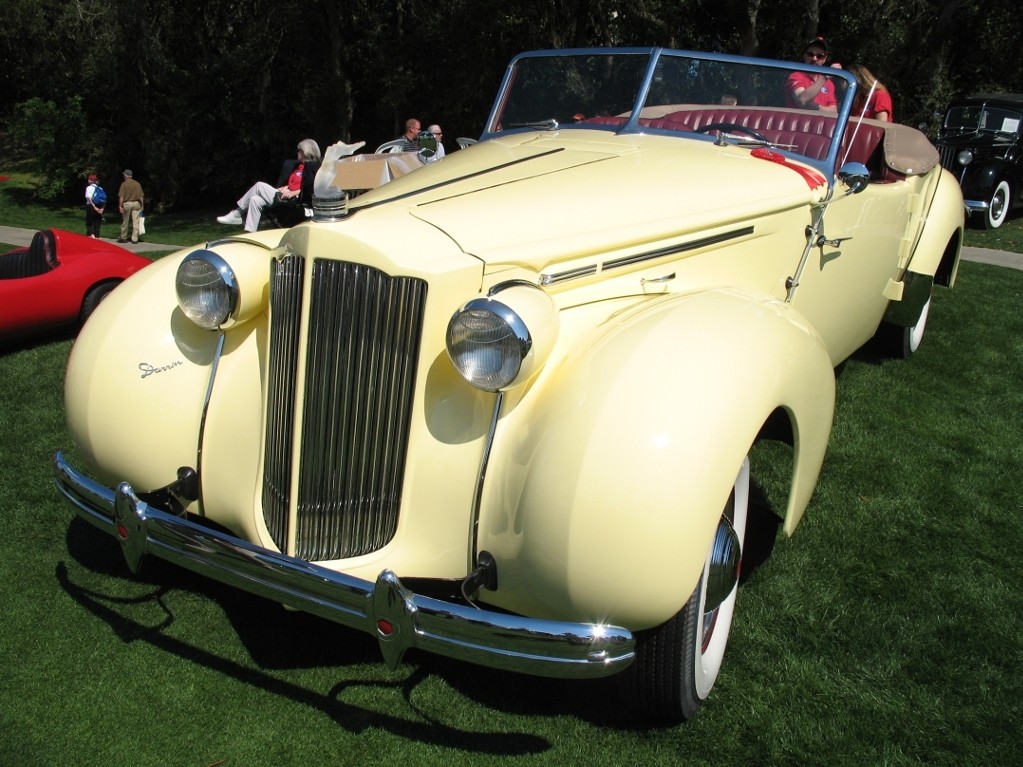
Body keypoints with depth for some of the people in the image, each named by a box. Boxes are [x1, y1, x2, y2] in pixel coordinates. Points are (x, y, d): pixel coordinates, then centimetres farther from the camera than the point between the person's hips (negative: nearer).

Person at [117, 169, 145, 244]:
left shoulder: (124, 184, -4)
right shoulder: (137, 184, 4)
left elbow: (121, 196, -9)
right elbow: (141, 196, 4)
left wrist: (120, 206, -6)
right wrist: (141, 205, 11)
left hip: (127, 203, -2)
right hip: (136, 203, 2)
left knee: (125, 222, 9)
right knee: (135, 222, 1)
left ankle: (123, 238, 17)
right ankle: (135, 238, -2)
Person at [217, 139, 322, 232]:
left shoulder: (312, 167, -7)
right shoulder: (299, 166, 20)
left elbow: (310, 190, -18)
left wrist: (292, 193, -18)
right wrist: (285, 188, 8)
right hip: (285, 197, 9)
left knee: (259, 186, -12)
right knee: (255, 200, -8)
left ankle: (236, 215, -4)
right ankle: (250, 233, -10)